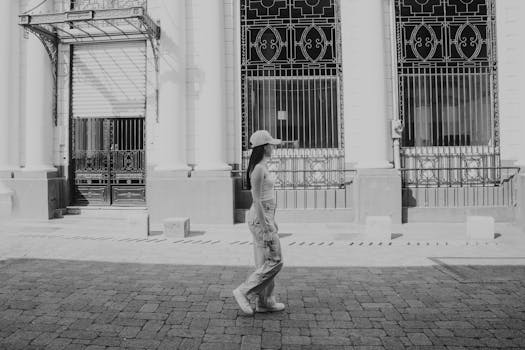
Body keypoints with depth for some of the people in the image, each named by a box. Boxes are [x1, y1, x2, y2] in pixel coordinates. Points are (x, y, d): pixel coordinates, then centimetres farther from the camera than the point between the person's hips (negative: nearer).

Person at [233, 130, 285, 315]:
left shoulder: (261, 167, 12)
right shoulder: (259, 169, -18)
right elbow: (257, 201, -21)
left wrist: (272, 220, 22)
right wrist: (266, 228, -21)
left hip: (264, 217, 10)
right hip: (260, 219, -10)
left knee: (265, 262, 13)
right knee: (274, 261, -3)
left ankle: (265, 302, 22)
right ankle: (243, 291, 3)